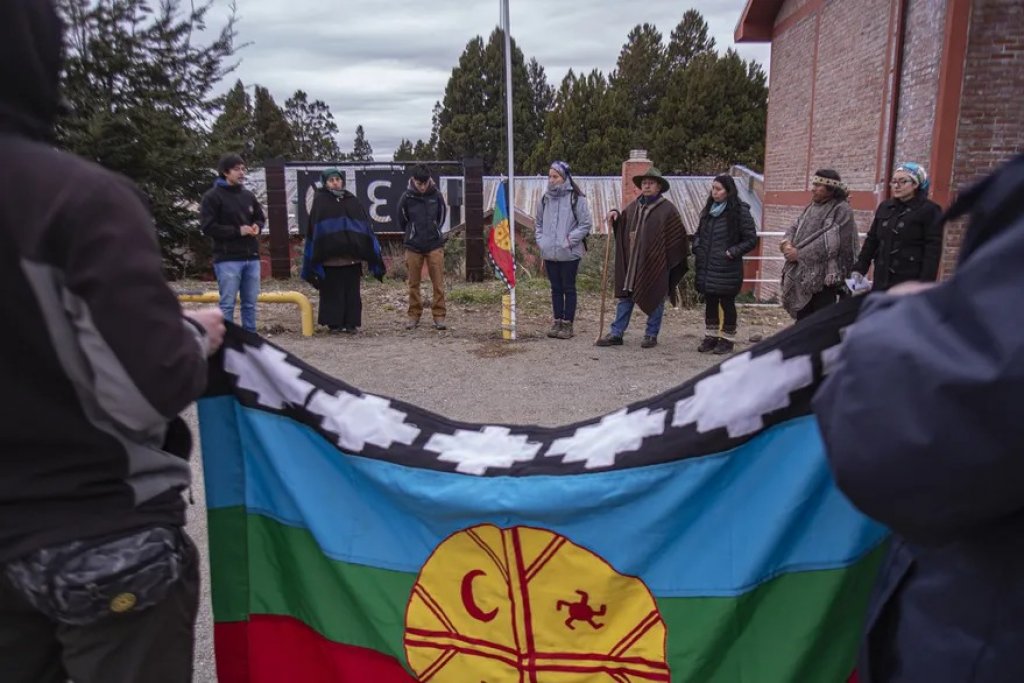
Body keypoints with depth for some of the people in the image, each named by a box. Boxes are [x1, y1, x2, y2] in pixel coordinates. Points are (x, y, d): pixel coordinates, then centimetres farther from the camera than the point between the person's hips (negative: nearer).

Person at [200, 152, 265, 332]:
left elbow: (261, 218, 23)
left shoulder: (248, 195, 12)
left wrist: (257, 227, -1)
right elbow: (208, 227, -10)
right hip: (228, 260, -6)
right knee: (227, 304, -2)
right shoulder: (213, 196, -5)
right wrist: (237, 231, -15)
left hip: (251, 258, 6)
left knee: (250, 303, 10)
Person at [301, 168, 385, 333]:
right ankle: (334, 323, 10)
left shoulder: (353, 201, 12)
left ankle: (351, 323, 12)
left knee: (352, 291, 5)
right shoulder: (320, 202, 3)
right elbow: (314, 230, -1)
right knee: (332, 291, 2)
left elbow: (365, 225, 11)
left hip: (352, 256, 3)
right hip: (329, 257, -3)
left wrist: (372, 252, 6)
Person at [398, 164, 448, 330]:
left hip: (435, 245, 0)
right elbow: (402, 222, 7)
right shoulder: (406, 198, -6)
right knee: (414, 283, 7)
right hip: (413, 247, 0)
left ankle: (439, 316, 5)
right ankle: (414, 315, 17)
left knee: (438, 282, -1)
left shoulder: (436, 195, -3)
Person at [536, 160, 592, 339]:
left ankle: (567, 324, 10)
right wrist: (540, 241, 5)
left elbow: (586, 224, -8)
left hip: (569, 254, -5)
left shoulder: (576, 198, -8)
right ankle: (557, 322, 21)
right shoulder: (546, 198, 8)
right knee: (556, 289, 12)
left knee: (569, 289, 3)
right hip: (549, 253, 5)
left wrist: (569, 240, -13)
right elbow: (539, 222, 19)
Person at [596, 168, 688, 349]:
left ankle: (651, 335, 18)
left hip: (655, 264, -4)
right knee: (625, 297, 6)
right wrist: (615, 214, 1)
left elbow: (679, 235, -3)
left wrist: (671, 259, -6)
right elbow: (621, 222, 23)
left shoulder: (667, 209, -5)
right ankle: (616, 333, 11)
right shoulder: (634, 206, 10)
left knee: (654, 299, 7)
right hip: (631, 263, 5)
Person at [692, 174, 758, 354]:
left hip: (727, 269, -6)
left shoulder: (740, 211, -8)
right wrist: (697, 249, 7)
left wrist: (733, 252, -14)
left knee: (727, 303, 4)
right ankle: (711, 337, 22)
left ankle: (727, 340, 15)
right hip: (707, 267, 6)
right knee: (710, 302, 11)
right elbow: (699, 233, 23)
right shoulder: (708, 209, 11)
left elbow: (751, 239, -6)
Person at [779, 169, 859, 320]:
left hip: (825, 278, -8)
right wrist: (787, 241, -10)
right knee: (803, 320, 16)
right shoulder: (812, 207, 15)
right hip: (803, 276, 8)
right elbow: (796, 227, 13)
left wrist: (799, 254, -18)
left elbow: (830, 243, -21)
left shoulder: (841, 210, -11)